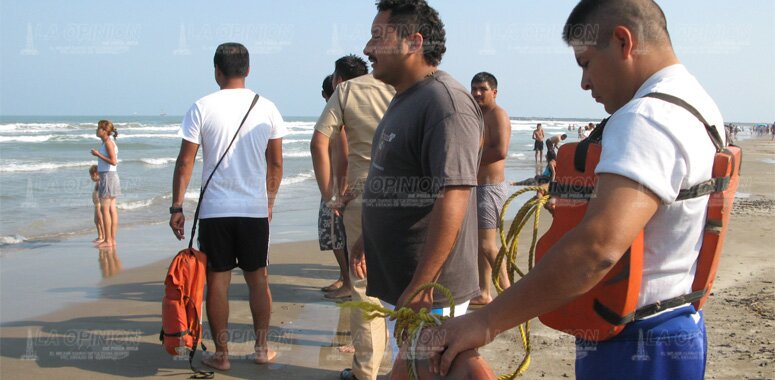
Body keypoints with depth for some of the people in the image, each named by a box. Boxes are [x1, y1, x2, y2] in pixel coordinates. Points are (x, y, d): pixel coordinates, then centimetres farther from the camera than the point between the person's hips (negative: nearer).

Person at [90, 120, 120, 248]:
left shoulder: (108, 143, -13)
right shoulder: (107, 142, 15)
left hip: (108, 176, -10)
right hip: (109, 176, 10)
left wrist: (98, 154, -17)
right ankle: (112, 239, 11)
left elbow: (113, 161, -22)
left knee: (105, 209, -7)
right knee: (112, 209, 9)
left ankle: (108, 240, -5)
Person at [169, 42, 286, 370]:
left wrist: (177, 207, 0)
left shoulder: (202, 108, -5)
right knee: (258, 279, 13)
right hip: (256, 208, 2)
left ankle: (221, 355, 12)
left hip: (214, 210, -2)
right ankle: (262, 348, 20)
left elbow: (185, 162, -6)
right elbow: (276, 164, 6)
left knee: (217, 281, 6)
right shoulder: (266, 108, 2)